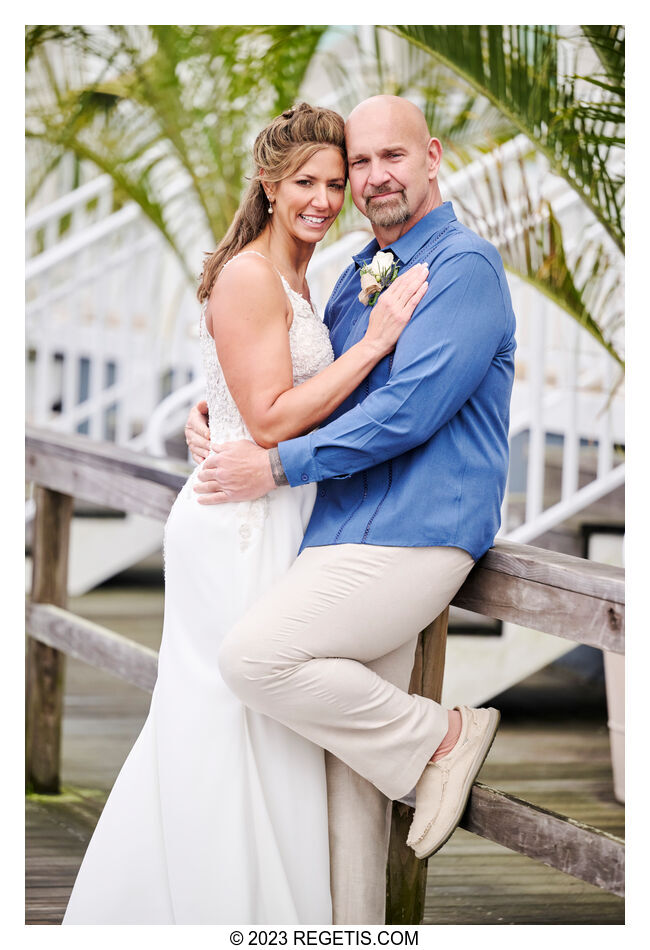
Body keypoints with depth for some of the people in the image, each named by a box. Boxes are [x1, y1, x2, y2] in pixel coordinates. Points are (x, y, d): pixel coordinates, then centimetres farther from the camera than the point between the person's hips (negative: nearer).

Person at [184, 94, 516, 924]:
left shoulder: (464, 264, -8)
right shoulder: (356, 277, 19)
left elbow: (409, 410, -19)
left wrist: (278, 465, -15)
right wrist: (216, 420, 7)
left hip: (411, 535, -8)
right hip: (348, 535, 8)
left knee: (255, 657, -22)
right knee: (346, 766, 7)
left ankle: (438, 740, -7)